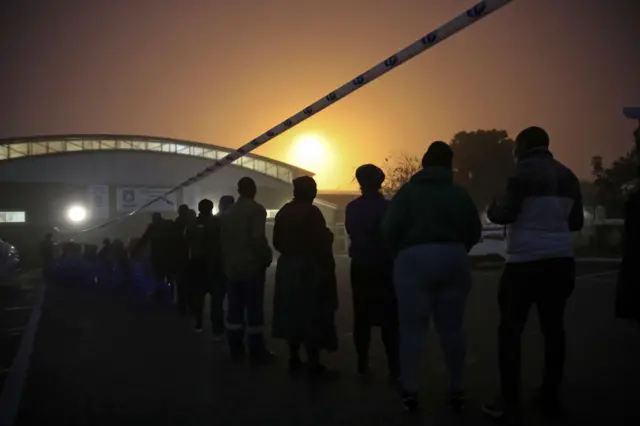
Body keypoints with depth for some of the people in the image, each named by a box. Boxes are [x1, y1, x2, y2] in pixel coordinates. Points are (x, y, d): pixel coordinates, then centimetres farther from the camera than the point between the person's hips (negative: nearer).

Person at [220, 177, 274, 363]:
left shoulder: (228, 212, 9)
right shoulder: (257, 209, -10)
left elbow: (223, 240, 9)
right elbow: (258, 239, -21)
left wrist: (227, 261, 18)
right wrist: (267, 257, -7)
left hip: (232, 268, 6)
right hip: (252, 266, -6)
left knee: (234, 309, 10)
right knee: (254, 310, -1)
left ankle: (235, 350, 17)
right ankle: (257, 352, 5)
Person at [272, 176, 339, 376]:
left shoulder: (283, 212, 7)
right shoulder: (312, 212, -15)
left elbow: (277, 242, 11)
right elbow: (322, 243, -18)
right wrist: (329, 267, -9)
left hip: (287, 267, 7)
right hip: (310, 268, -7)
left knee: (292, 312, 14)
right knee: (313, 316, -1)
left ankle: (294, 359, 21)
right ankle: (314, 365, 2)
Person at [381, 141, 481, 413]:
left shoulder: (408, 191, 0)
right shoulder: (460, 194, 7)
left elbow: (389, 229, -9)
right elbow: (474, 232, 4)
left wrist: (401, 251, 8)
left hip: (415, 260, -3)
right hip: (454, 259, 3)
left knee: (412, 328, 3)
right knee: (451, 327, 9)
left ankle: (410, 391, 4)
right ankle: (456, 390, 14)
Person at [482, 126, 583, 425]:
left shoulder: (525, 171, -8)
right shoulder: (567, 176, 12)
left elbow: (506, 214, -13)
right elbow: (576, 222, 17)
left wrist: (492, 210, 8)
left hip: (527, 262, -6)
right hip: (561, 260, 7)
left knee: (510, 329, -1)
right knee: (553, 327, 12)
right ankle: (551, 398, 20)